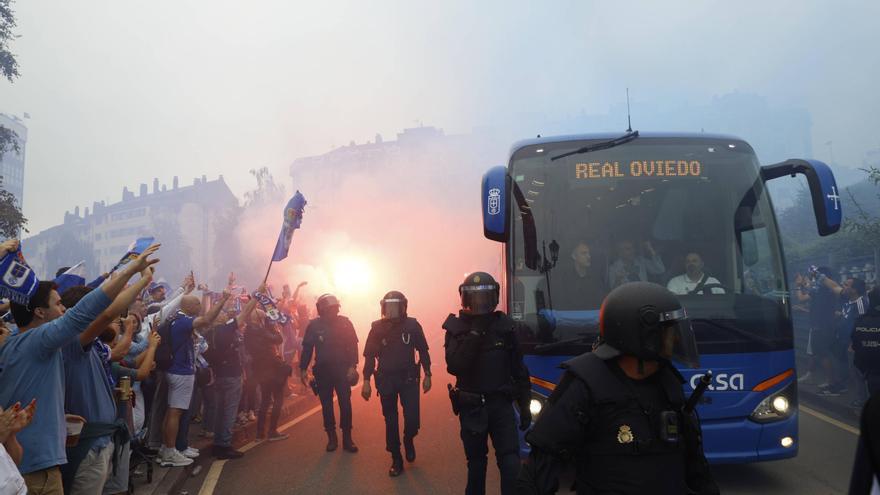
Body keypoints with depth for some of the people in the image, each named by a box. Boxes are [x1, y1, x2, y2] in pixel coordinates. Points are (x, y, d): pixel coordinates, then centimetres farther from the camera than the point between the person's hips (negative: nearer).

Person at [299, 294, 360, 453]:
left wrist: (352, 366, -12)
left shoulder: (345, 323, -4)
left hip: (342, 369, -1)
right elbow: (307, 348, 3)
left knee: (345, 403, -2)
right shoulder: (314, 325, -3)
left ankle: (347, 438, 7)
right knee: (326, 405, 8)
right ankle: (331, 437, 19)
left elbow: (353, 345, -3)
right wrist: (303, 369, 1)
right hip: (322, 370, 1)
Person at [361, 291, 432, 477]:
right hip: (386, 380, 1)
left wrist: (427, 375, 2)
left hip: (409, 379, 0)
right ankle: (396, 460, 19)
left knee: (412, 419, -6)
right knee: (390, 421, 6)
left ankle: (408, 440, 28)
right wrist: (366, 381, -5)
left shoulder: (412, 325, -5)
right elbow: (369, 355, -1)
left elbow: (423, 351, 3)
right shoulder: (377, 328, -5)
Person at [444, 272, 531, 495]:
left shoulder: (505, 326, -2)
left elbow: (518, 370, 5)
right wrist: (475, 332, -25)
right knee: (476, 462, 12)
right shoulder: (456, 328, -5)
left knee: (511, 463, -9)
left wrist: (524, 406, 5)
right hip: (471, 407, 0)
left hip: (501, 404, 0)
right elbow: (454, 367, -20)